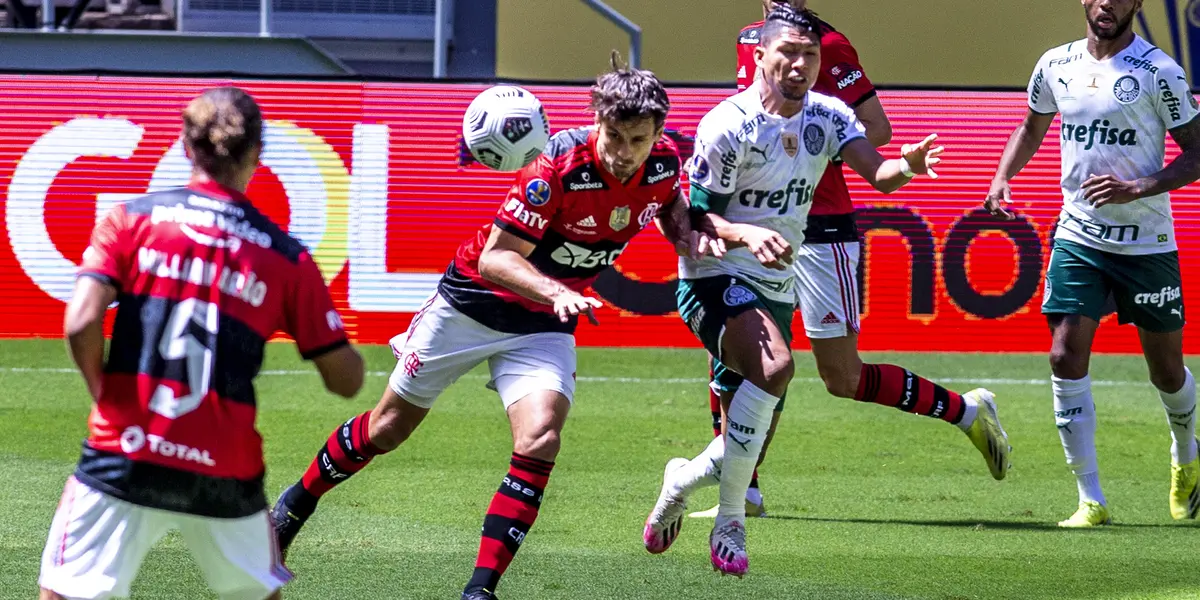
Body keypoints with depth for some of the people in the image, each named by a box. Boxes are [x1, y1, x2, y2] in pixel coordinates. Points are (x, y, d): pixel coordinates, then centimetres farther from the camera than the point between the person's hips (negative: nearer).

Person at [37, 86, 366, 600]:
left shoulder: (132, 218, 0)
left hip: (124, 461, -1)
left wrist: (103, 393, 6)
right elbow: (345, 380, 5)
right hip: (226, 478, 1)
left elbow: (81, 323, -12)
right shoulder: (287, 258, 2)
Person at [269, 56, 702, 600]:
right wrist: (555, 291, -45)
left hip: (543, 326, 3)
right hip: (473, 303, -3)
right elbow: (496, 256, -30)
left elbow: (671, 207, 13)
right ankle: (298, 501, 39)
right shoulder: (558, 164, -31)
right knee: (388, 427, 12)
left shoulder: (664, 163, -13)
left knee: (540, 441, -21)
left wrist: (694, 236, -7)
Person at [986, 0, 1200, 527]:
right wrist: (1002, 177, 4)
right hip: (1078, 238, 3)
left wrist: (1137, 188, -20)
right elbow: (1031, 129, 22)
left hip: (1148, 242, -3)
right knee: (1066, 358, -12)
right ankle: (1090, 499, -7)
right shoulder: (1055, 65, 3)